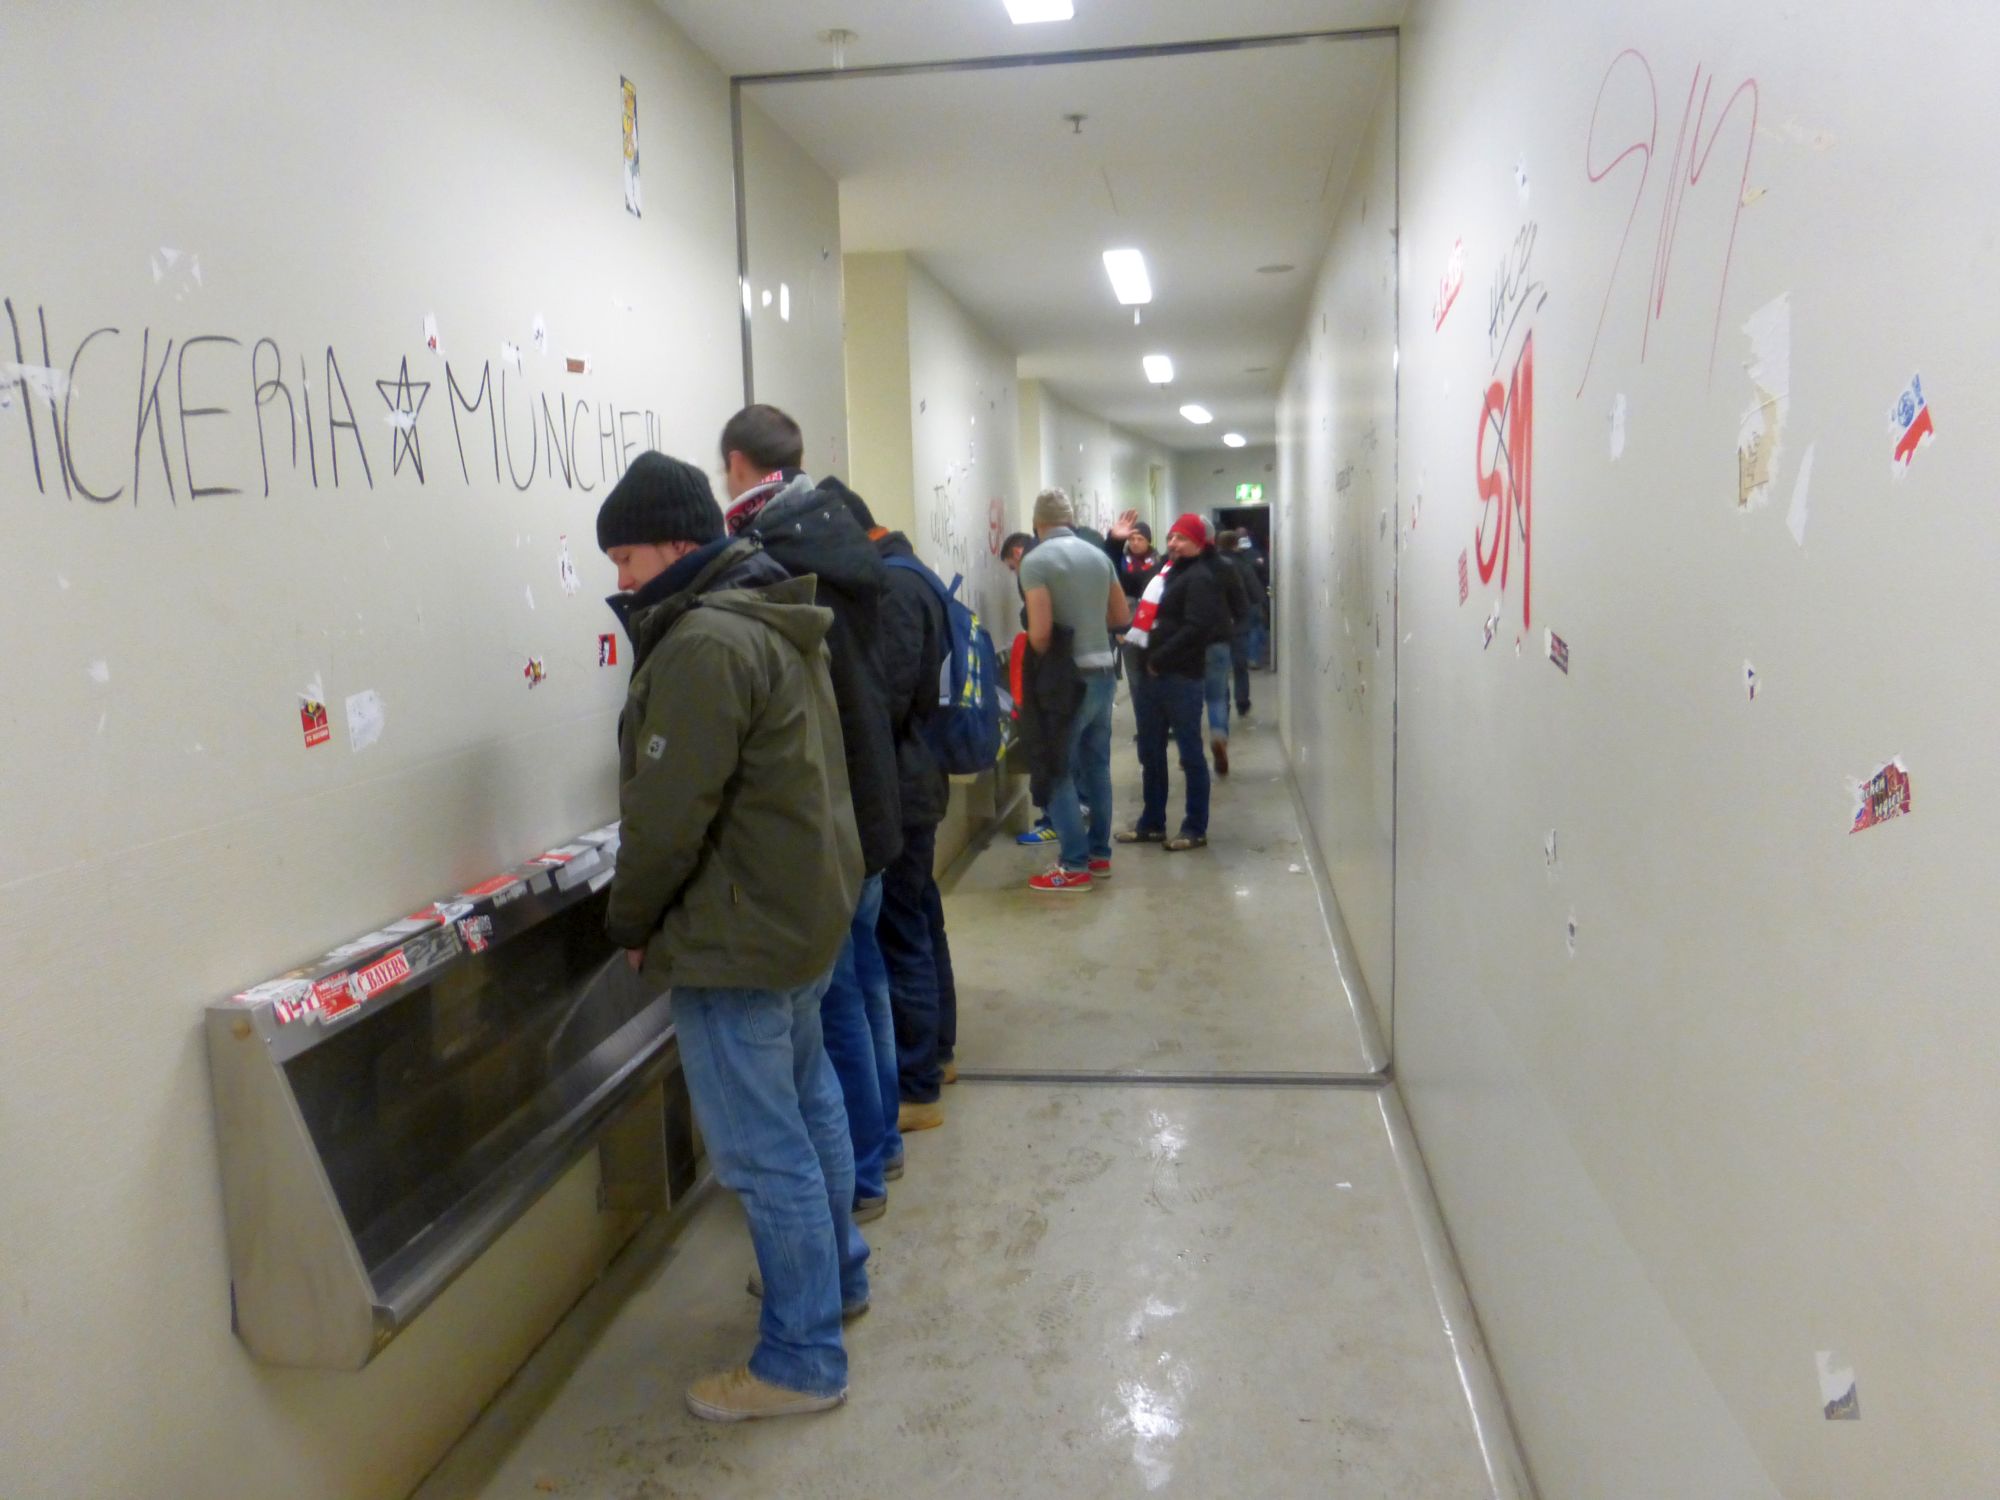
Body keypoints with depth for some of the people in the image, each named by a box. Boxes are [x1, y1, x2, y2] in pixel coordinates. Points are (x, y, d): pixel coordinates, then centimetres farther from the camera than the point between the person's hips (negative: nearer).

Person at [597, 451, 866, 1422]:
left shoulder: (703, 643, -21)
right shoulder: (774, 623, 11)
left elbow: (668, 814, -22)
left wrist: (630, 922, -6)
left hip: (738, 935, -11)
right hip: (807, 907, 11)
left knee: (764, 1151, 1)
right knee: (807, 1100, 23)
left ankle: (802, 1361, 14)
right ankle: (836, 1276, 40)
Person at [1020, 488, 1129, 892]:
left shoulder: (1036, 561, -13)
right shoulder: (1098, 555, 8)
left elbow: (1040, 632, -19)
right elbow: (1122, 615, 15)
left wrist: (1040, 665, 0)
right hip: (1103, 671, 7)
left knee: (1057, 771, 1)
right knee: (1097, 765, 15)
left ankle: (1075, 866, 1)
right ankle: (1099, 854, 23)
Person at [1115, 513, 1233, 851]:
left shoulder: (1199, 577, -9)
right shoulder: (1164, 570, 17)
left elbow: (1197, 629, -21)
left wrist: (1159, 660, -18)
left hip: (1179, 677, -9)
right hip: (1149, 674, 9)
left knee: (1190, 752, 1)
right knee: (1150, 753, 14)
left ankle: (1196, 829, 8)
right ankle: (1152, 823, 24)